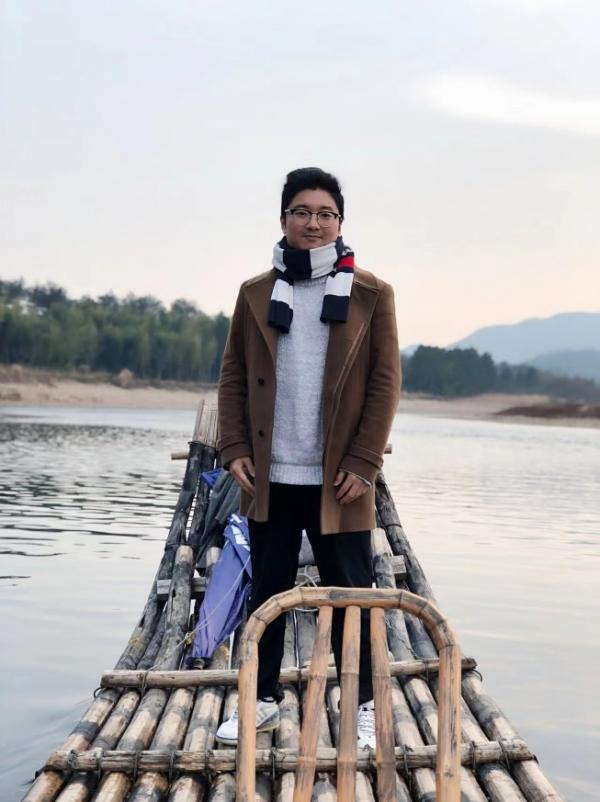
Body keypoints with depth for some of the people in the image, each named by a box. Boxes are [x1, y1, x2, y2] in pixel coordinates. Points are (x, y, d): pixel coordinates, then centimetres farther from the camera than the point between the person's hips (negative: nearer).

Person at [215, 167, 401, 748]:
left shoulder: (371, 295, 0)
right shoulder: (256, 293, 7)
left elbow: (385, 384, -3)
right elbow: (233, 376, 8)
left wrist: (364, 463, -9)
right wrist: (234, 449, -2)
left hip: (338, 480, -2)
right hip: (269, 478, 3)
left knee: (349, 594, 6)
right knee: (267, 591, 13)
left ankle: (363, 705, 20)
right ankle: (264, 699, 27)